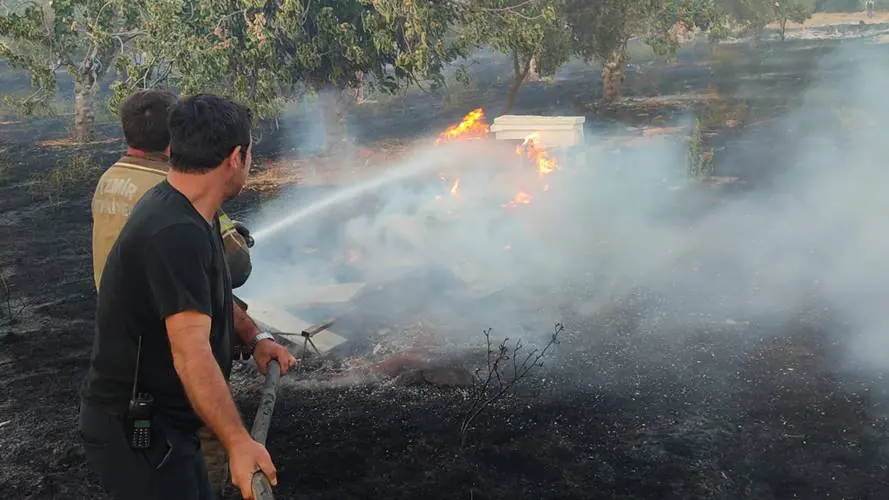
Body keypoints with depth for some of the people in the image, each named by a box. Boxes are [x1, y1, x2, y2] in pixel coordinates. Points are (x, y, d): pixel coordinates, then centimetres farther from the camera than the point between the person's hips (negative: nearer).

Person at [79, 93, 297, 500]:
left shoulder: (184, 211, 4)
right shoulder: (176, 234, -29)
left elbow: (208, 294, 21)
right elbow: (192, 354, -37)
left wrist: (255, 338, 14)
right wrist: (238, 443, -43)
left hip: (158, 421, 10)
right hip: (136, 432, -10)